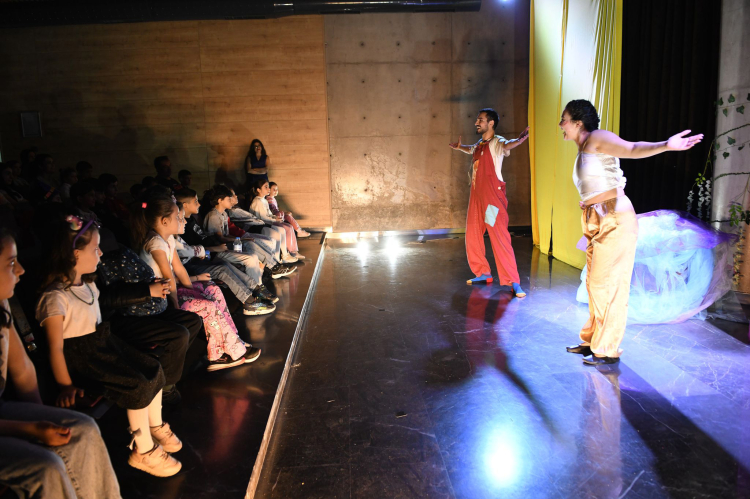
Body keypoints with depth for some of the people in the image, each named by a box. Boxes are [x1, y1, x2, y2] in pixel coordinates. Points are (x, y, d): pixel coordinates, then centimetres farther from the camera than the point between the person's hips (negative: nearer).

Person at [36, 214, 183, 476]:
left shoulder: (87, 283, 8)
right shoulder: (55, 298, -21)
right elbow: (56, 347, -20)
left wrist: (112, 345, 11)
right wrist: (66, 386, -19)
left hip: (101, 343, 9)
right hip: (79, 358, -9)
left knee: (153, 369, -1)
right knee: (138, 386, -19)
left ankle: (155, 427, 19)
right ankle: (143, 451, -1)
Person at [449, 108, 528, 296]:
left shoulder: (496, 142, -9)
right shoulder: (479, 144, 15)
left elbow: (507, 145, -35)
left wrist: (519, 140, -53)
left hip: (492, 196, -8)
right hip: (476, 196, 8)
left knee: (500, 238, -12)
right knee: (473, 237, 11)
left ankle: (513, 282, -9)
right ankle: (483, 273, 26)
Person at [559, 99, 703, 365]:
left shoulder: (597, 138, -9)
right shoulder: (583, 150, 18)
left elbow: (632, 149, -24)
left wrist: (665, 145, -41)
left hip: (614, 220, -9)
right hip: (596, 222, 9)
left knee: (606, 285, -4)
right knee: (595, 284, 14)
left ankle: (608, 350, 5)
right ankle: (592, 341, 25)